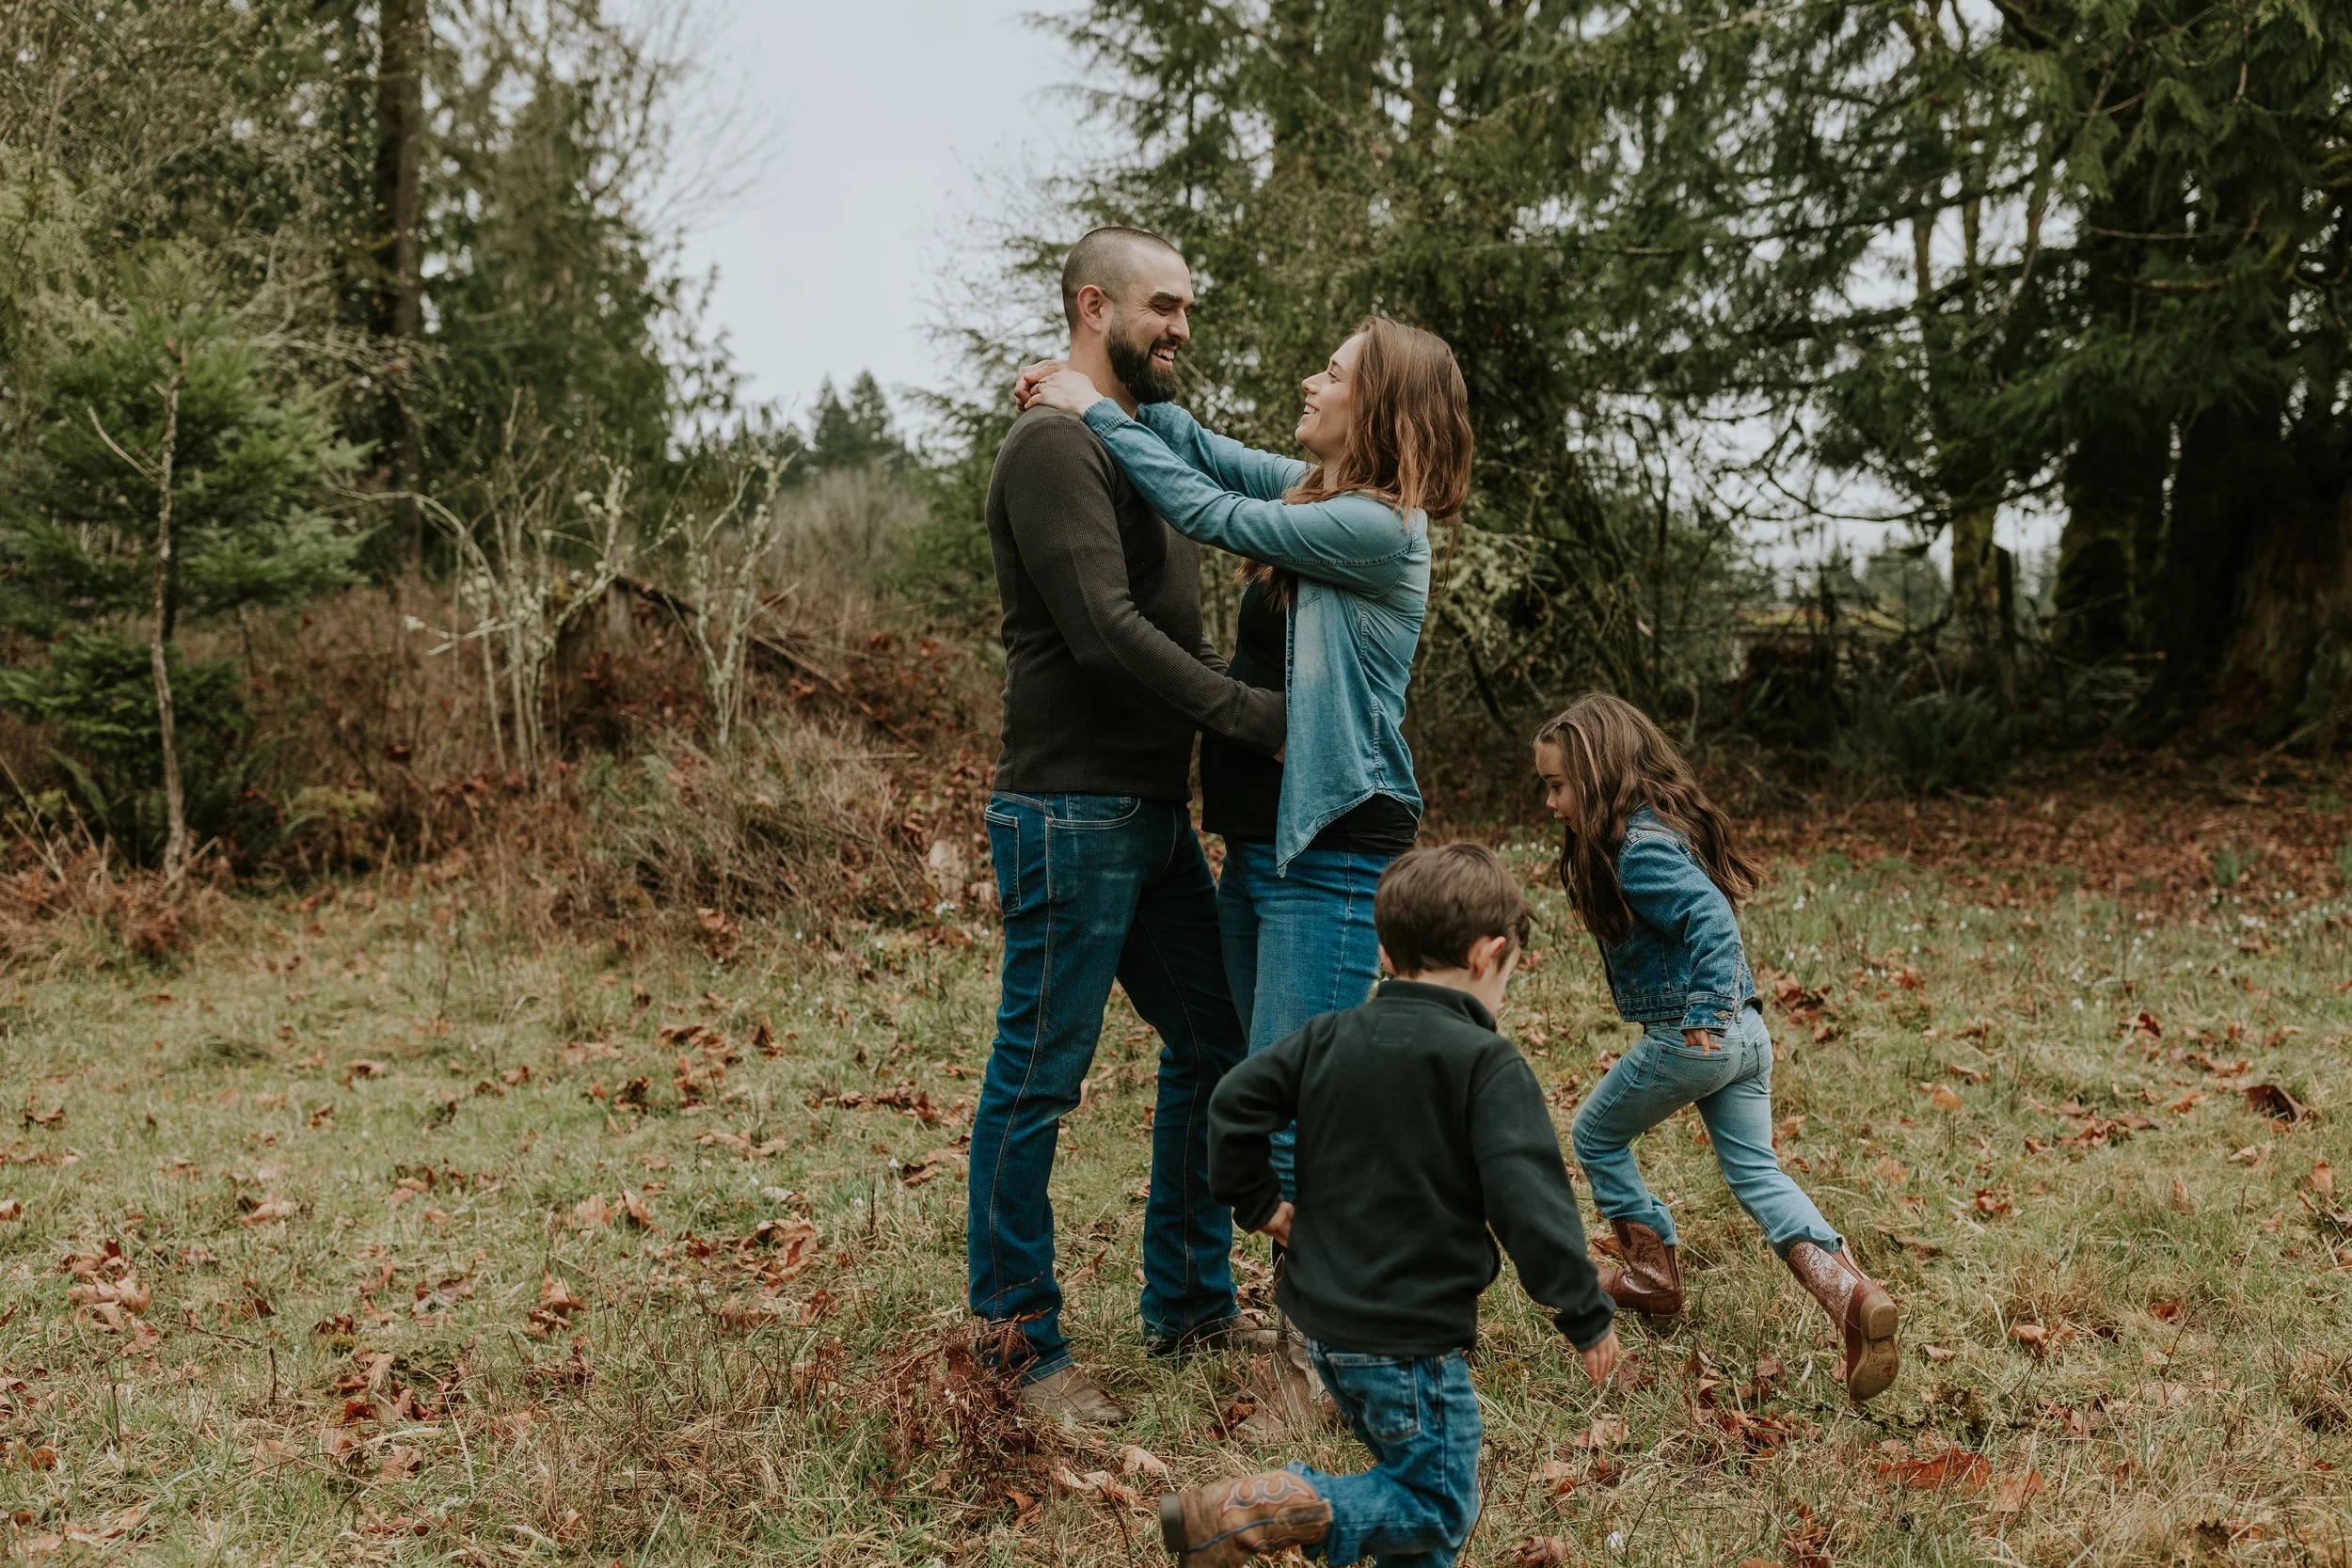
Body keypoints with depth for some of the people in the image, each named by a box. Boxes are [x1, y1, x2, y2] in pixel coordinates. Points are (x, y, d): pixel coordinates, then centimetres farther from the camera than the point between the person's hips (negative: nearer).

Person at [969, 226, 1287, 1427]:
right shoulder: (1055, 444, -11)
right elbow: (1105, 631, -20)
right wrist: (1261, 717, -20)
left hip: (1155, 812, 10)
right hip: (1072, 815, -10)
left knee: (1214, 1045, 15)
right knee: (1039, 1077, 0)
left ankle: (1189, 1303, 28)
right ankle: (1018, 1339, 13)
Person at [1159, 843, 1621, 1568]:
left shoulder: (1332, 1037, 2)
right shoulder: (1488, 1064, -16)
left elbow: (1235, 1101, 1)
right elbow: (1527, 1198, -22)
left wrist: (1258, 1203, 13)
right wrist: (1587, 1316, -13)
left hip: (1325, 1319, 7)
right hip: (1412, 1337, -7)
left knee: (1413, 1471, 26)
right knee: (1437, 1509, 6)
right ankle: (1253, 1510, -11)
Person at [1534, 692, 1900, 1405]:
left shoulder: (1638, 850, -18)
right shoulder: (1664, 825, 12)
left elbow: (1712, 918, -30)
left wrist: (1705, 1016, -28)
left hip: (1692, 1043, -9)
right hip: (1744, 1034, 9)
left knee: (1595, 1135, 14)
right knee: (1756, 1173, 10)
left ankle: (1652, 1273, 25)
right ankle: (1853, 1292, -7)